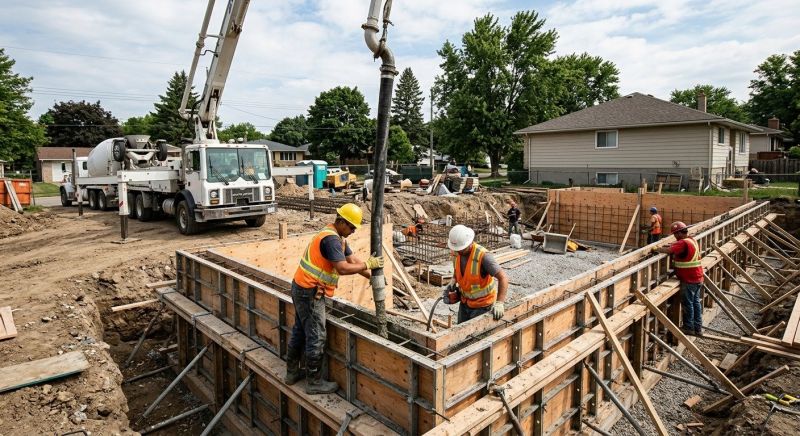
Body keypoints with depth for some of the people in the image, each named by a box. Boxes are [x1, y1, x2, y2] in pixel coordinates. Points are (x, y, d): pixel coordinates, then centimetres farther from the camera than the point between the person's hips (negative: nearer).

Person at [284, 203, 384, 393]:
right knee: (316, 337, -1)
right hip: (310, 293, -11)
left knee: (299, 332, 19)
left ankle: (292, 372, 33)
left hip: (301, 288, 11)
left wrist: (373, 276, 5)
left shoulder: (337, 237, 12)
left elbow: (353, 260, 11)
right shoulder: (331, 239, -21)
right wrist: (368, 264, -17)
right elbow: (343, 268, -28)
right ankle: (315, 382, 10)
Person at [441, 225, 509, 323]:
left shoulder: (483, 256, -30)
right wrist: (453, 282, -3)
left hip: (482, 305, -6)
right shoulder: (456, 252, -9)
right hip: (465, 302, 7)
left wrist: (500, 303, -40)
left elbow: (503, 277, -32)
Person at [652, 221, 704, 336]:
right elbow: (676, 248, 18)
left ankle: (689, 328, 13)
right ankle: (698, 328, 22)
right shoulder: (693, 240, 12)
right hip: (697, 278, 9)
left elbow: (668, 250, -31)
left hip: (689, 280, -9)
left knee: (687, 303, 3)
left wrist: (656, 249, -18)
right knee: (696, 302, 15)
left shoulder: (683, 243, -21)